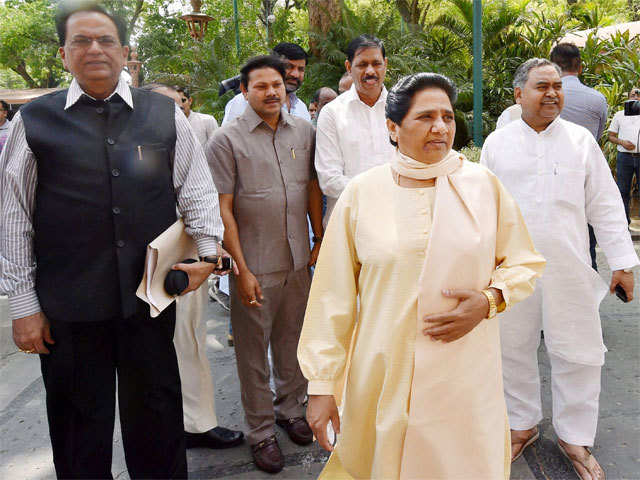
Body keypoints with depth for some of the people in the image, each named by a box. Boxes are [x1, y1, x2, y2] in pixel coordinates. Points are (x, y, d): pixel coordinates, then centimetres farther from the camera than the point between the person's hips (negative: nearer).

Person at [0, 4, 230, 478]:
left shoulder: (166, 115, 4)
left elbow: (197, 189, 8)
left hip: (151, 295, 1)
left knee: (157, 420, 15)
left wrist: (209, 250, -5)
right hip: (67, 304, 0)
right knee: (79, 426, 14)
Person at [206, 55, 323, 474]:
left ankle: (291, 409, 39)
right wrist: (242, 269, -12)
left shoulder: (304, 131, 6)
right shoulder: (227, 140, -8)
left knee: (293, 340, 17)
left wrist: (320, 240, 11)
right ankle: (261, 432, 25)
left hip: (298, 259, 4)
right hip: (255, 265, -4)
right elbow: (223, 209, -10)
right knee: (254, 349, 8)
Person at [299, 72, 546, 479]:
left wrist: (489, 300, -11)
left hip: (465, 378, 1)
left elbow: (525, 263, 10)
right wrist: (322, 384, -2)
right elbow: (333, 296, -2)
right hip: (382, 380, 0)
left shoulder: (485, 185, 0)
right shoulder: (361, 193, -3)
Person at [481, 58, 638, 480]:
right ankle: (523, 423, 33)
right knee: (515, 349, 12)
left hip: (569, 269, 0)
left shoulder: (581, 140, 4)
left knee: (578, 354, 6)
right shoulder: (497, 143, 3)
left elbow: (605, 205, 5)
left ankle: (575, 436, 25)